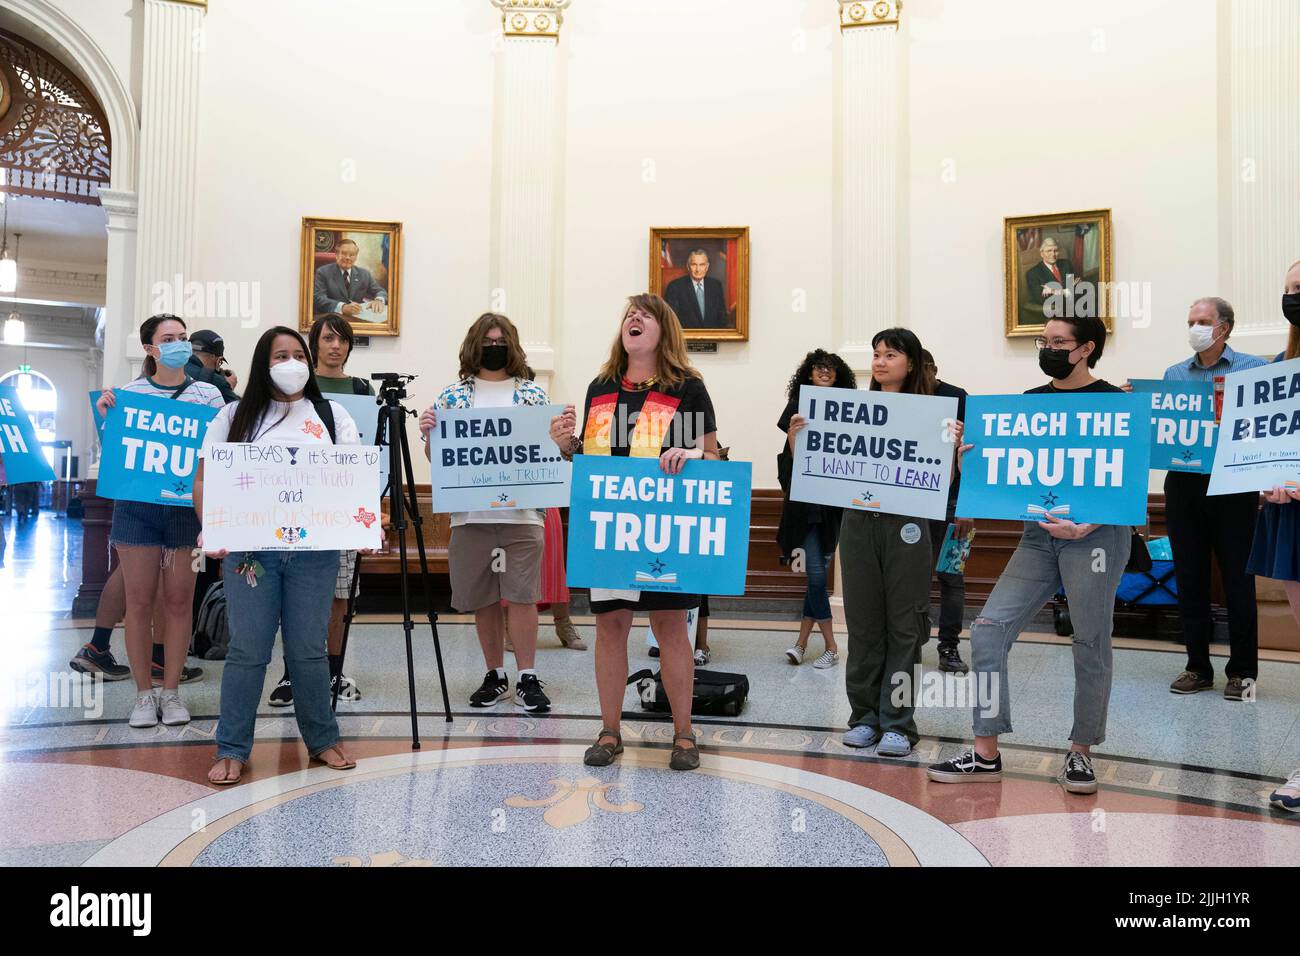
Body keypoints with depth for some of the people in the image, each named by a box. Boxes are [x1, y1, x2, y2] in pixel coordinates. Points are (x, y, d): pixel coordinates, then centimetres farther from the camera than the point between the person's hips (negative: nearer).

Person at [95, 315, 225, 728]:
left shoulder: (208, 395, 3)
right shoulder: (128, 392, 4)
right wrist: (104, 415, -7)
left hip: (188, 506, 0)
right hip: (137, 505, 0)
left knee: (179, 600, 5)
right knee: (139, 600, 4)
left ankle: (171, 691, 17)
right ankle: (144, 693, 16)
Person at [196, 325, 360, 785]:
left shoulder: (332, 415, 10)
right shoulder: (236, 415, 8)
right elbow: (205, 479, 6)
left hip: (314, 549, 1)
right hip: (250, 547, 0)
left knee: (308, 649, 6)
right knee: (247, 650, 1)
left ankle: (322, 739, 21)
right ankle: (232, 749, 13)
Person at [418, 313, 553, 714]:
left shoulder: (534, 395, 7)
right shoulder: (451, 395, 9)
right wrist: (427, 433, -10)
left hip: (522, 512, -2)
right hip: (470, 514, 2)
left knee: (521, 595, -4)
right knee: (482, 599, 9)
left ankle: (527, 678, 6)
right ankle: (495, 675, 22)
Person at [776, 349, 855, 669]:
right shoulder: (798, 406, 3)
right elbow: (795, 456, -4)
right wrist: (795, 430, -21)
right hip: (805, 499, -2)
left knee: (820, 568, 3)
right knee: (816, 573, -5)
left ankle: (803, 641, 14)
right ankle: (830, 646, 7)